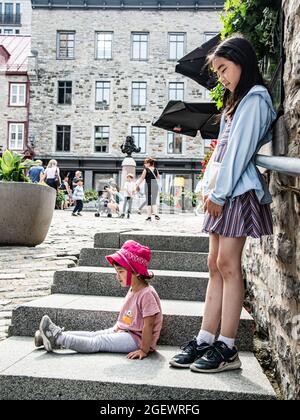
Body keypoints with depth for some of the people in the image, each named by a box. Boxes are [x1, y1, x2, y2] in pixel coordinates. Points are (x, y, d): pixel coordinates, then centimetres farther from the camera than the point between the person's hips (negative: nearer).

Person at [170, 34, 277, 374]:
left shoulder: (255, 98, -4)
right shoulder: (237, 100, 25)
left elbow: (240, 150, -13)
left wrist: (219, 193, -13)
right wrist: (210, 189, 12)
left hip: (238, 191, -9)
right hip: (222, 192, 9)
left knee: (227, 264, -9)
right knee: (216, 265, 6)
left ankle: (227, 349, -2)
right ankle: (204, 341, 10)